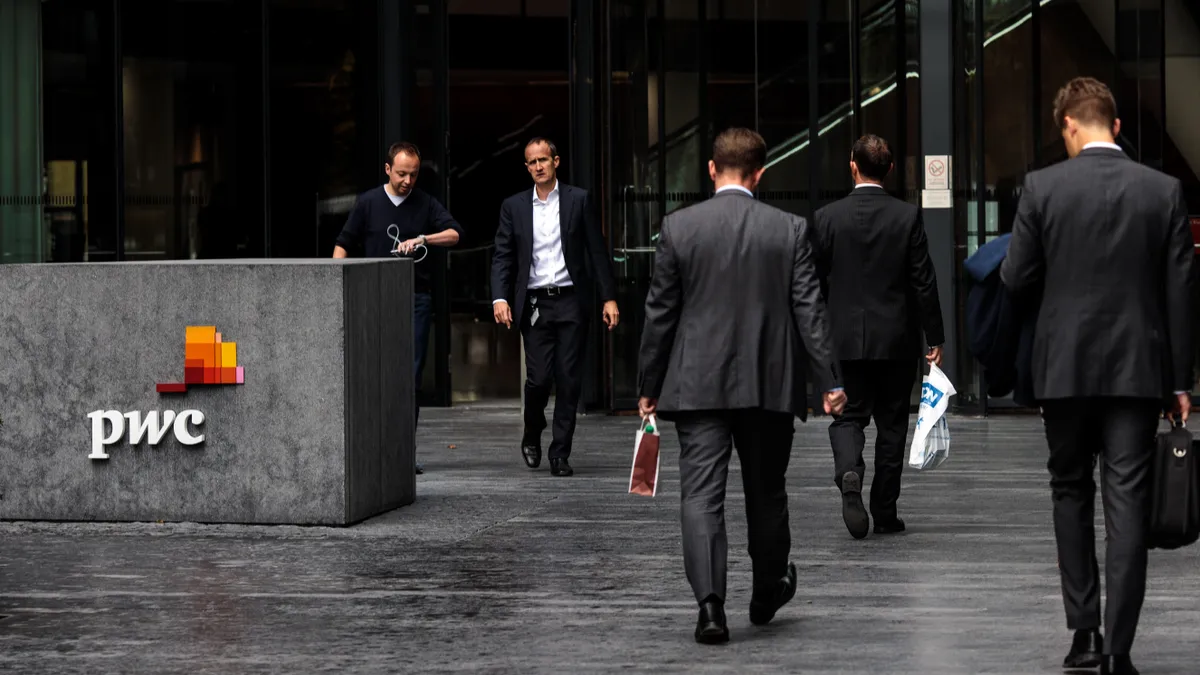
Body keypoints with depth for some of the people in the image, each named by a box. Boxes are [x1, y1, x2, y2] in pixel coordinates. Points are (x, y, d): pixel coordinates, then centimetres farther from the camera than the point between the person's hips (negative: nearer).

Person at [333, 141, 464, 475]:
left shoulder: (426, 204, 7)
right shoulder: (368, 203, 5)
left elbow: (455, 233, -2)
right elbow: (343, 244, 9)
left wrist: (422, 239, -17)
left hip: (416, 300, 1)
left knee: (411, 378, -1)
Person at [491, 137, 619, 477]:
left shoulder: (578, 200, 4)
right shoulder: (514, 206, 8)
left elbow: (597, 251, 4)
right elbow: (502, 257, 5)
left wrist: (609, 297, -2)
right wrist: (500, 297, -10)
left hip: (571, 300, 0)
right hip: (534, 304, 0)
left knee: (569, 379, -2)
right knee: (538, 377, -7)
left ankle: (560, 453, 6)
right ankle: (531, 438, 21)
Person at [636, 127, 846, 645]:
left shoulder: (678, 227, -3)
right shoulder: (789, 229, -2)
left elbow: (660, 313, 0)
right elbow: (809, 310, -3)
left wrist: (649, 387, 8)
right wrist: (829, 381, 0)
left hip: (697, 384, -1)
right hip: (768, 384, 1)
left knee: (701, 495, -3)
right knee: (766, 492, 16)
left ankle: (710, 605, -16)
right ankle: (768, 593, 33)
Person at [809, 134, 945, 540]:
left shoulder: (826, 218, -4)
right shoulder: (907, 217, -5)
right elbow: (924, 283, -5)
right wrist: (935, 338, 2)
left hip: (845, 339, 0)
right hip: (896, 340, 0)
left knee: (849, 416, 8)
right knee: (892, 423, 9)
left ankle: (849, 473, -22)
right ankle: (885, 513, 13)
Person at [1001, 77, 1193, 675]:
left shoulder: (1042, 187, -5)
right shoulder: (1164, 191, -1)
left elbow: (1016, 278, -3)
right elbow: (1179, 292, 0)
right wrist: (1180, 381, 5)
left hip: (1065, 366, 0)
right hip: (1138, 368, 0)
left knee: (1070, 490, 16)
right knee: (1127, 503, 1)